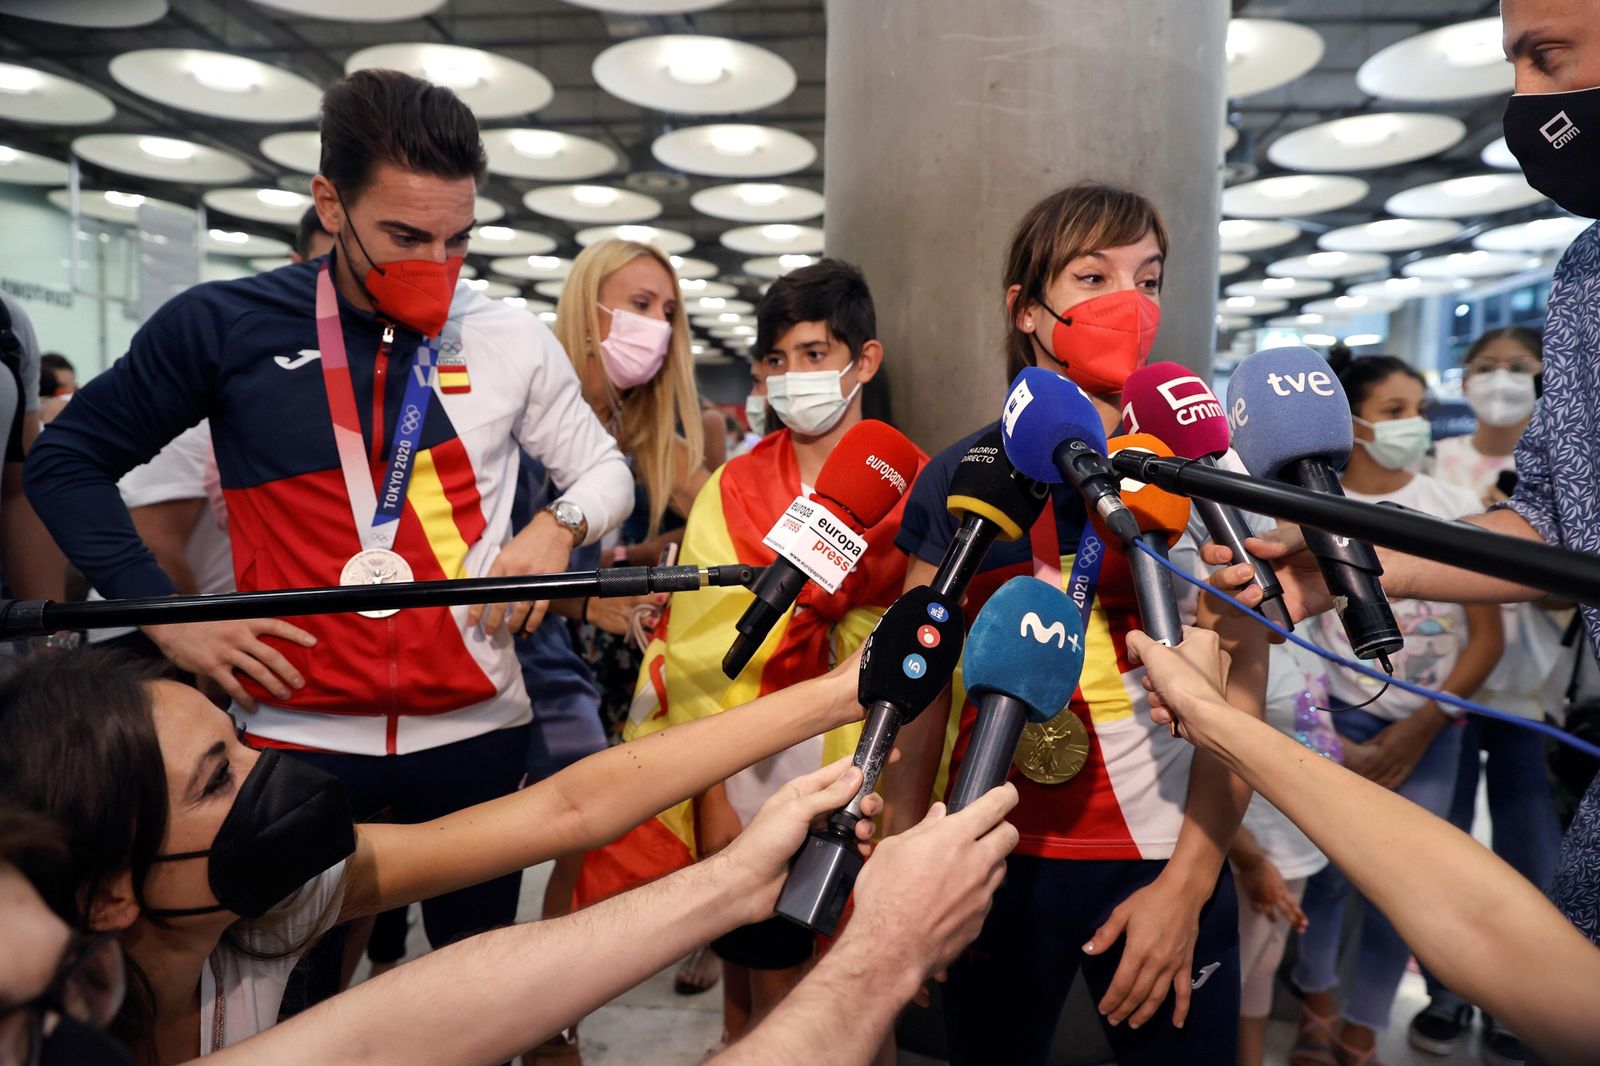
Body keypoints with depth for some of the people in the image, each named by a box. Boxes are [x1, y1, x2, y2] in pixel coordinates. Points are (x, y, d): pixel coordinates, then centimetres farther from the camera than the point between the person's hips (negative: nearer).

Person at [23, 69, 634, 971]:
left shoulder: (510, 340, 1)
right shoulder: (223, 326, -2)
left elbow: (605, 470, 14)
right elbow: (69, 460, 8)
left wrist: (559, 526, -8)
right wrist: (164, 614, -4)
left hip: (475, 731, 1)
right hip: (298, 736, -1)